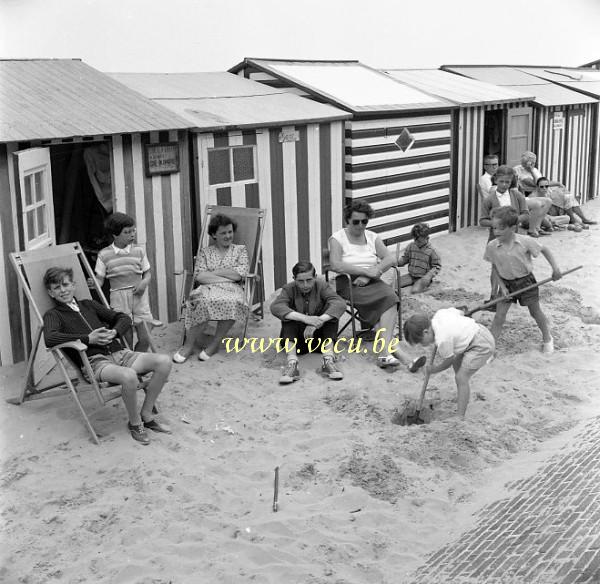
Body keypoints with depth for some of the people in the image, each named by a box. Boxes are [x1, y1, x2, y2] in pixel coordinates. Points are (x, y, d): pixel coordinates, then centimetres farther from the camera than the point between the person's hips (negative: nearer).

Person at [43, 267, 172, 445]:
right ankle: (135, 423, -9)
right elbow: (50, 338, -14)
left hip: (119, 352, 6)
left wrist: (114, 332, -1)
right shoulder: (53, 315, 10)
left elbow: (124, 318, 23)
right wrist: (88, 338, -16)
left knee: (164, 362, -16)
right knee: (129, 376, -37)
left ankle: (146, 414, -1)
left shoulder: (89, 305, 25)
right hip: (95, 362, -6)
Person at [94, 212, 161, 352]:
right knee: (127, 342, 1)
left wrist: (144, 282, -10)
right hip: (118, 296, -2)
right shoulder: (104, 254, 0)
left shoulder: (138, 251, 5)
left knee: (144, 340, 2)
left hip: (138, 295, 2)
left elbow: (147, 273, 11)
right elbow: (100, 279, 2)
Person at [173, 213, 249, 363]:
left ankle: (215, 343, -21)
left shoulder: (240, 250, 16)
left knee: (232, 302, -38)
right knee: (202, 301, -38)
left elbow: (241, 273, -1)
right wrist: (227, 277, -9)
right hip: (208, 288, 0)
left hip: (232, 289, 0)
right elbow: (199, 276, -1)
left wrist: (213, 272, -1)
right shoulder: (205, 252, 16)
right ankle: (189, 344, -24)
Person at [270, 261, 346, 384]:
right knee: (287, 315, -26)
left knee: (331, 311, -22)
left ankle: (328, 361, -31)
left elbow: (340, 304, -25)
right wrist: (304, 318, -42)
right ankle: (292, 363, -40)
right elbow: (275, 307, -29)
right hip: (295, 339, 0)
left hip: (320, 337, 1)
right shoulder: (289, 289, -7)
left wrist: (319, 320, -42)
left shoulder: (322, 286, -6)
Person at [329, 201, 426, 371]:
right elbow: (335, 265, -14)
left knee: (391, 298, -29)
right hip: (349, 284, -4)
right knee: (388, 303, -27)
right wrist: (366, 270, -17)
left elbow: (391, 259, 3)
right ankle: (401, 356, -32)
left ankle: (385, 352, -38)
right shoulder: (337, 238, 2)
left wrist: (372, 273, -14)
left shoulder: (372, 237, 16)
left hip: (372, 282, 4)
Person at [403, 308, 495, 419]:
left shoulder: (442, 340, -25)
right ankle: (462, 402, 33)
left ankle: (460, 417, -11)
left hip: (483, 346, -11)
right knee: (457, 363, 22)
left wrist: (434, 369, 10)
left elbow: (448, 361, -8)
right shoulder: (439, 313, -5)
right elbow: (460, 313, 13)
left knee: (461, 378, -13)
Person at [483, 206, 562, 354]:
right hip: (506, 282, 1)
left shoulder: (525, 242, -22)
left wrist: (555, 268, -13)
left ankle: (547, 339, 37)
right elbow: (495, 268, -2)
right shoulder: (492, 246, -16)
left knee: (535, 311, 13)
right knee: (499, 314, -3)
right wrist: (502, 286, -8)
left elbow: (544, 250, -7)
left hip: (525, 280, -1)